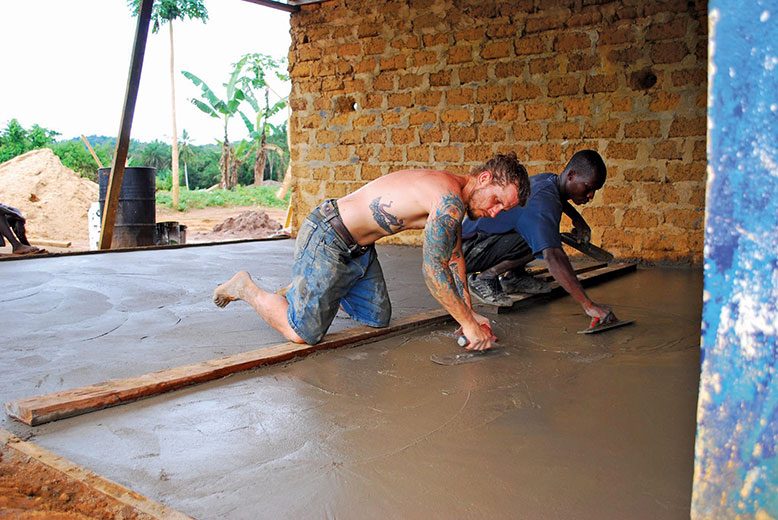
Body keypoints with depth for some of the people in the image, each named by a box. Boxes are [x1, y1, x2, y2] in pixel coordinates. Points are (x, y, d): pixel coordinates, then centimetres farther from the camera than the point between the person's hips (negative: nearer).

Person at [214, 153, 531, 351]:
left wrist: (469, 312, 10)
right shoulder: (450, 200, -26)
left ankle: (308, 286, 30)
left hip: (358, 248, 10)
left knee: (378, 319, 15)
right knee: (303, 333, -10)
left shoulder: (452, 196, 6)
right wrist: (469, 324, -19)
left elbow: (453, 257, 14)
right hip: (326, 239, -10)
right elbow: (433, 270, -27)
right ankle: (246, 288, 13)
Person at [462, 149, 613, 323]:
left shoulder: (550, 179, 2)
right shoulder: (544, 201, -28)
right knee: (542, 241, -27)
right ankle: (482, 279, -14)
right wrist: (588, 305, -43)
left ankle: (513, 276, 13)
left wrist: (578, 219, 18)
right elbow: (553, 257, -41)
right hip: (467, 251, -10)